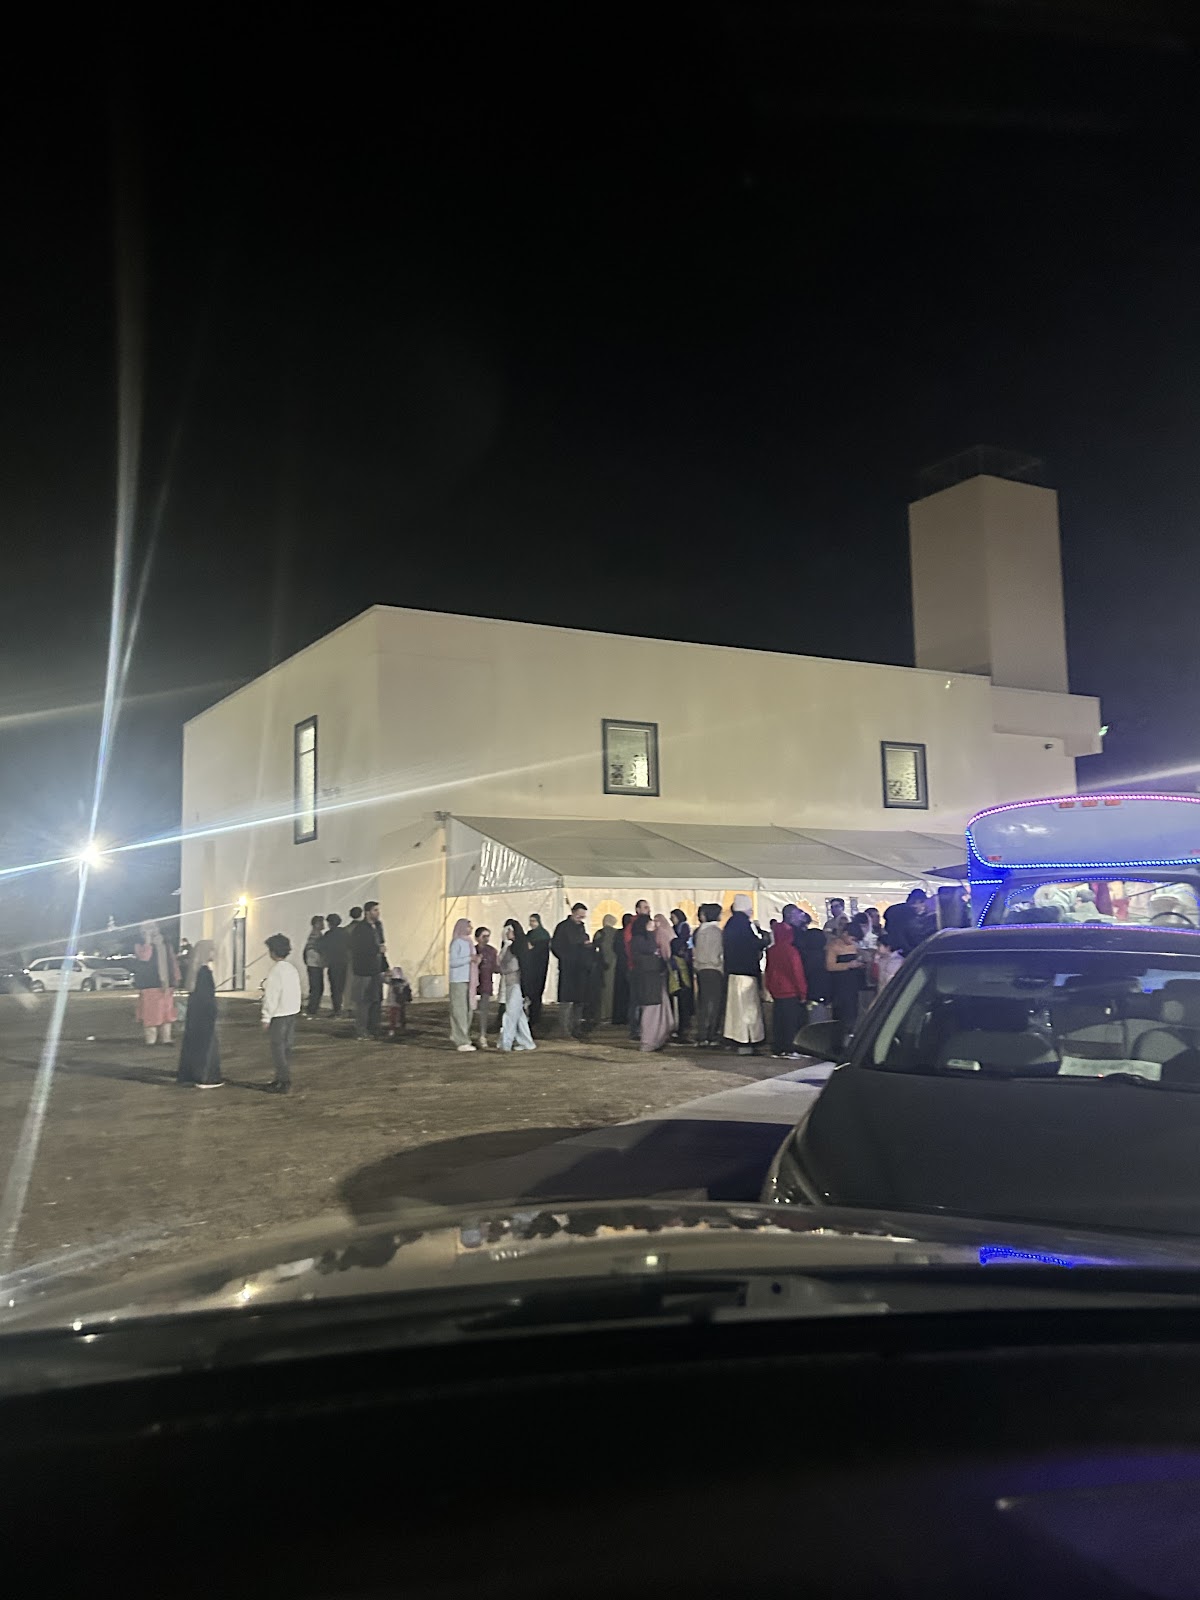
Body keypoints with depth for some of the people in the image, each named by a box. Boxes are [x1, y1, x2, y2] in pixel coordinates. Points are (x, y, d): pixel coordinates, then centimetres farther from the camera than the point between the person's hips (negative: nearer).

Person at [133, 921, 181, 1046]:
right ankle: (150, 1039, -4)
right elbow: (144, 957, -24)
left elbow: (173, 964, 16)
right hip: (149, 986, -5)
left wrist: (175, 980, 11)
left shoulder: (166, 946, 14)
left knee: (166, 1013, 7)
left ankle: (165, 1038, 13)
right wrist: (148, 941, -18)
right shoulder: (140, 946, -1)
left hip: (166, 986, 5)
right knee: (151, 1014, -9)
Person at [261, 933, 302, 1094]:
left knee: (278, 1048, -1)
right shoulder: (292, 969, 7)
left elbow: (271, 997, -18)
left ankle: (283, 1082, 0)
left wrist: (266, 1019, -13)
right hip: (293, 1012, 8)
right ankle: (281, 1078, 23)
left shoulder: (275, 971, -17)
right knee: (286, 1047, 15)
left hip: (279, 1015, -8)